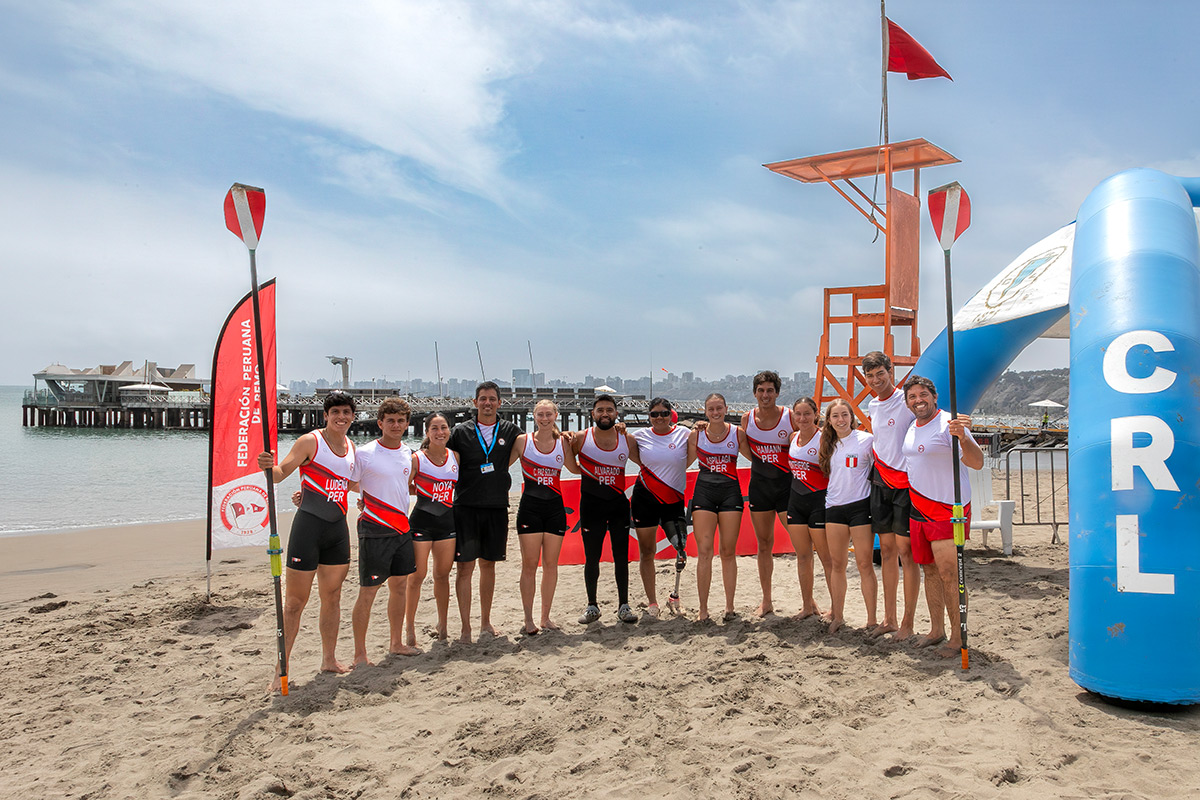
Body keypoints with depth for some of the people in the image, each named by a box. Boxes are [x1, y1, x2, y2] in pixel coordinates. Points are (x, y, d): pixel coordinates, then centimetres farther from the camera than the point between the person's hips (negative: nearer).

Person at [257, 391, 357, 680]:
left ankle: (329, 660, 27)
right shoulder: (310, 441, -6)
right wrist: (270, 467, -34)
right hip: (308, 525, -6)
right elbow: (282, 472, -16)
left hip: (338, 529, 6)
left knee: (332, 597, 14)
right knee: (295, 600, -3)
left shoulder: (351, 447, 12)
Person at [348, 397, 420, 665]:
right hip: (375, 532, -7)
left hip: (402, 529, 7)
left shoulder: (408, 454, 9)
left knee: (400, 586, 14)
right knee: (368, 592, -3)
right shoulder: (364, 454, -11)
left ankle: (396, 643, 28)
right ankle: (360, 654, 8)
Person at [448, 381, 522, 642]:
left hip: (497, 508, 2)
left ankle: (486, 621, 24)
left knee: (488, 564, 12)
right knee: (465, 566, -4)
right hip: (466, 507, -2)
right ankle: (465, 627, 4)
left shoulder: (510, 431, 7)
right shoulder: (460, 432, 1)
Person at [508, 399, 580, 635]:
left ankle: (546, 616, 19)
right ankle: (528, 619, 10)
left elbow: (575, 469, 15)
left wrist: (573, 445, 6)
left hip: (555, 508, 2)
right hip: (530, 507, -2)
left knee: (551, 564, 7)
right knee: (529, 565, 0)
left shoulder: (563, 443, 4)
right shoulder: (523, 441, -1)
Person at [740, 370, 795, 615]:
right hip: (759, 484, 3)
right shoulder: (747, 418, 2)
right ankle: (766, 601, 21)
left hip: (786, 484, -3)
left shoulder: (790, 418, -9)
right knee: (764, 544, 10)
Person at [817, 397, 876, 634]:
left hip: (860, 506, -5)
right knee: (837, 564, 8)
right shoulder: (828, 445, 11)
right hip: (834, 507, 5)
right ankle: (837, 616, 18)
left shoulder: (866, 440, -4)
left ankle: (871, 620, 6)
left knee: (865, 564, -2)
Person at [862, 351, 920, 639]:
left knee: (906, 550, -4)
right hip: (879, 481, 7)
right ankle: (889, 619, 20)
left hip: (905, 482, -7)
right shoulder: (872, 406, 12)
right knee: (886, 549, 11)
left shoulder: (906, 400, -10)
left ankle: (907, 623, 5)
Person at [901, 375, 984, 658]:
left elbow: (977, 463, -25)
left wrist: (962, 437, -41)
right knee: (930, 570, 13)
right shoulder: (912, 429, 11)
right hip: (919, 508, 8)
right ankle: (936, 630, 23)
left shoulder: (949, 425, -14)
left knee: (948, 573, -9)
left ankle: (958, 636, 1)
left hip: (948, 509, -7)